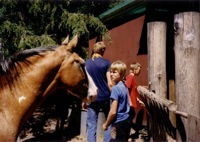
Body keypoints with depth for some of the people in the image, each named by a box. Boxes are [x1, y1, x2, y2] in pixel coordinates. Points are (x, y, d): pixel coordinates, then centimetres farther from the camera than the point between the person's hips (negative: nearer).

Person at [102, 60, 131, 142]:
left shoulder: (115, 88, -18)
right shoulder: (124, 86, 8)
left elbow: (113, 111, -20)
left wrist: (106, 124, -7)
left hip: (119, 123, -9)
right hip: (126, 121, 9)